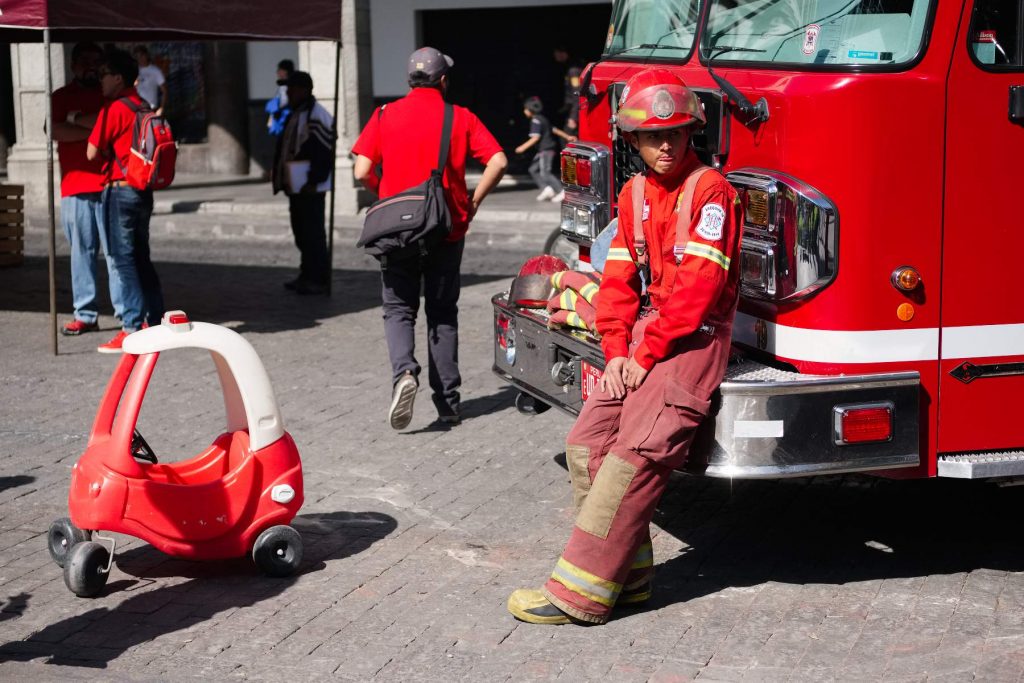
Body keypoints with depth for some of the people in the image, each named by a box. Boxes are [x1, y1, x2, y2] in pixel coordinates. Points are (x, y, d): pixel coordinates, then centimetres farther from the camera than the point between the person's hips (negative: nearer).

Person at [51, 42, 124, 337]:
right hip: (75, 187, 1)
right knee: (82, 251, 3)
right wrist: (94, 130, -8)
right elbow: (54, 130, -4)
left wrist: (79, 120, -6)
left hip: (110, 185, -1)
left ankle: (125, 310, -3)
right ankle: (85, 314, 7)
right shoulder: (61, 97, 14)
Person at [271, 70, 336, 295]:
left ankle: (318, 279, -1)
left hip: (310, 188, -10)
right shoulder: (295, 115, 17)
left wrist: (313, 181, -20)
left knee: (313, 233, -6)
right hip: (295, 185, 10)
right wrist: (280, 177, 18)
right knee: (301, 232, 14)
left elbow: (326, 152, -20)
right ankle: (307, 275, 22)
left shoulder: (317, 116, -15)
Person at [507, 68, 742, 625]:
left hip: (694, 338, -8)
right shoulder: (634, 193, 14)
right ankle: (627, 577, 6)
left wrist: (648, 353, -16)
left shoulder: (710, 190, -10)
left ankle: (579, 594, -17)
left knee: (635, 454, -17)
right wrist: (617, 352, -2)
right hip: (645, 334, 8)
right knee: (587, 444, -2)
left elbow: (698, 287, -17)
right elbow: (619, 279, 11)